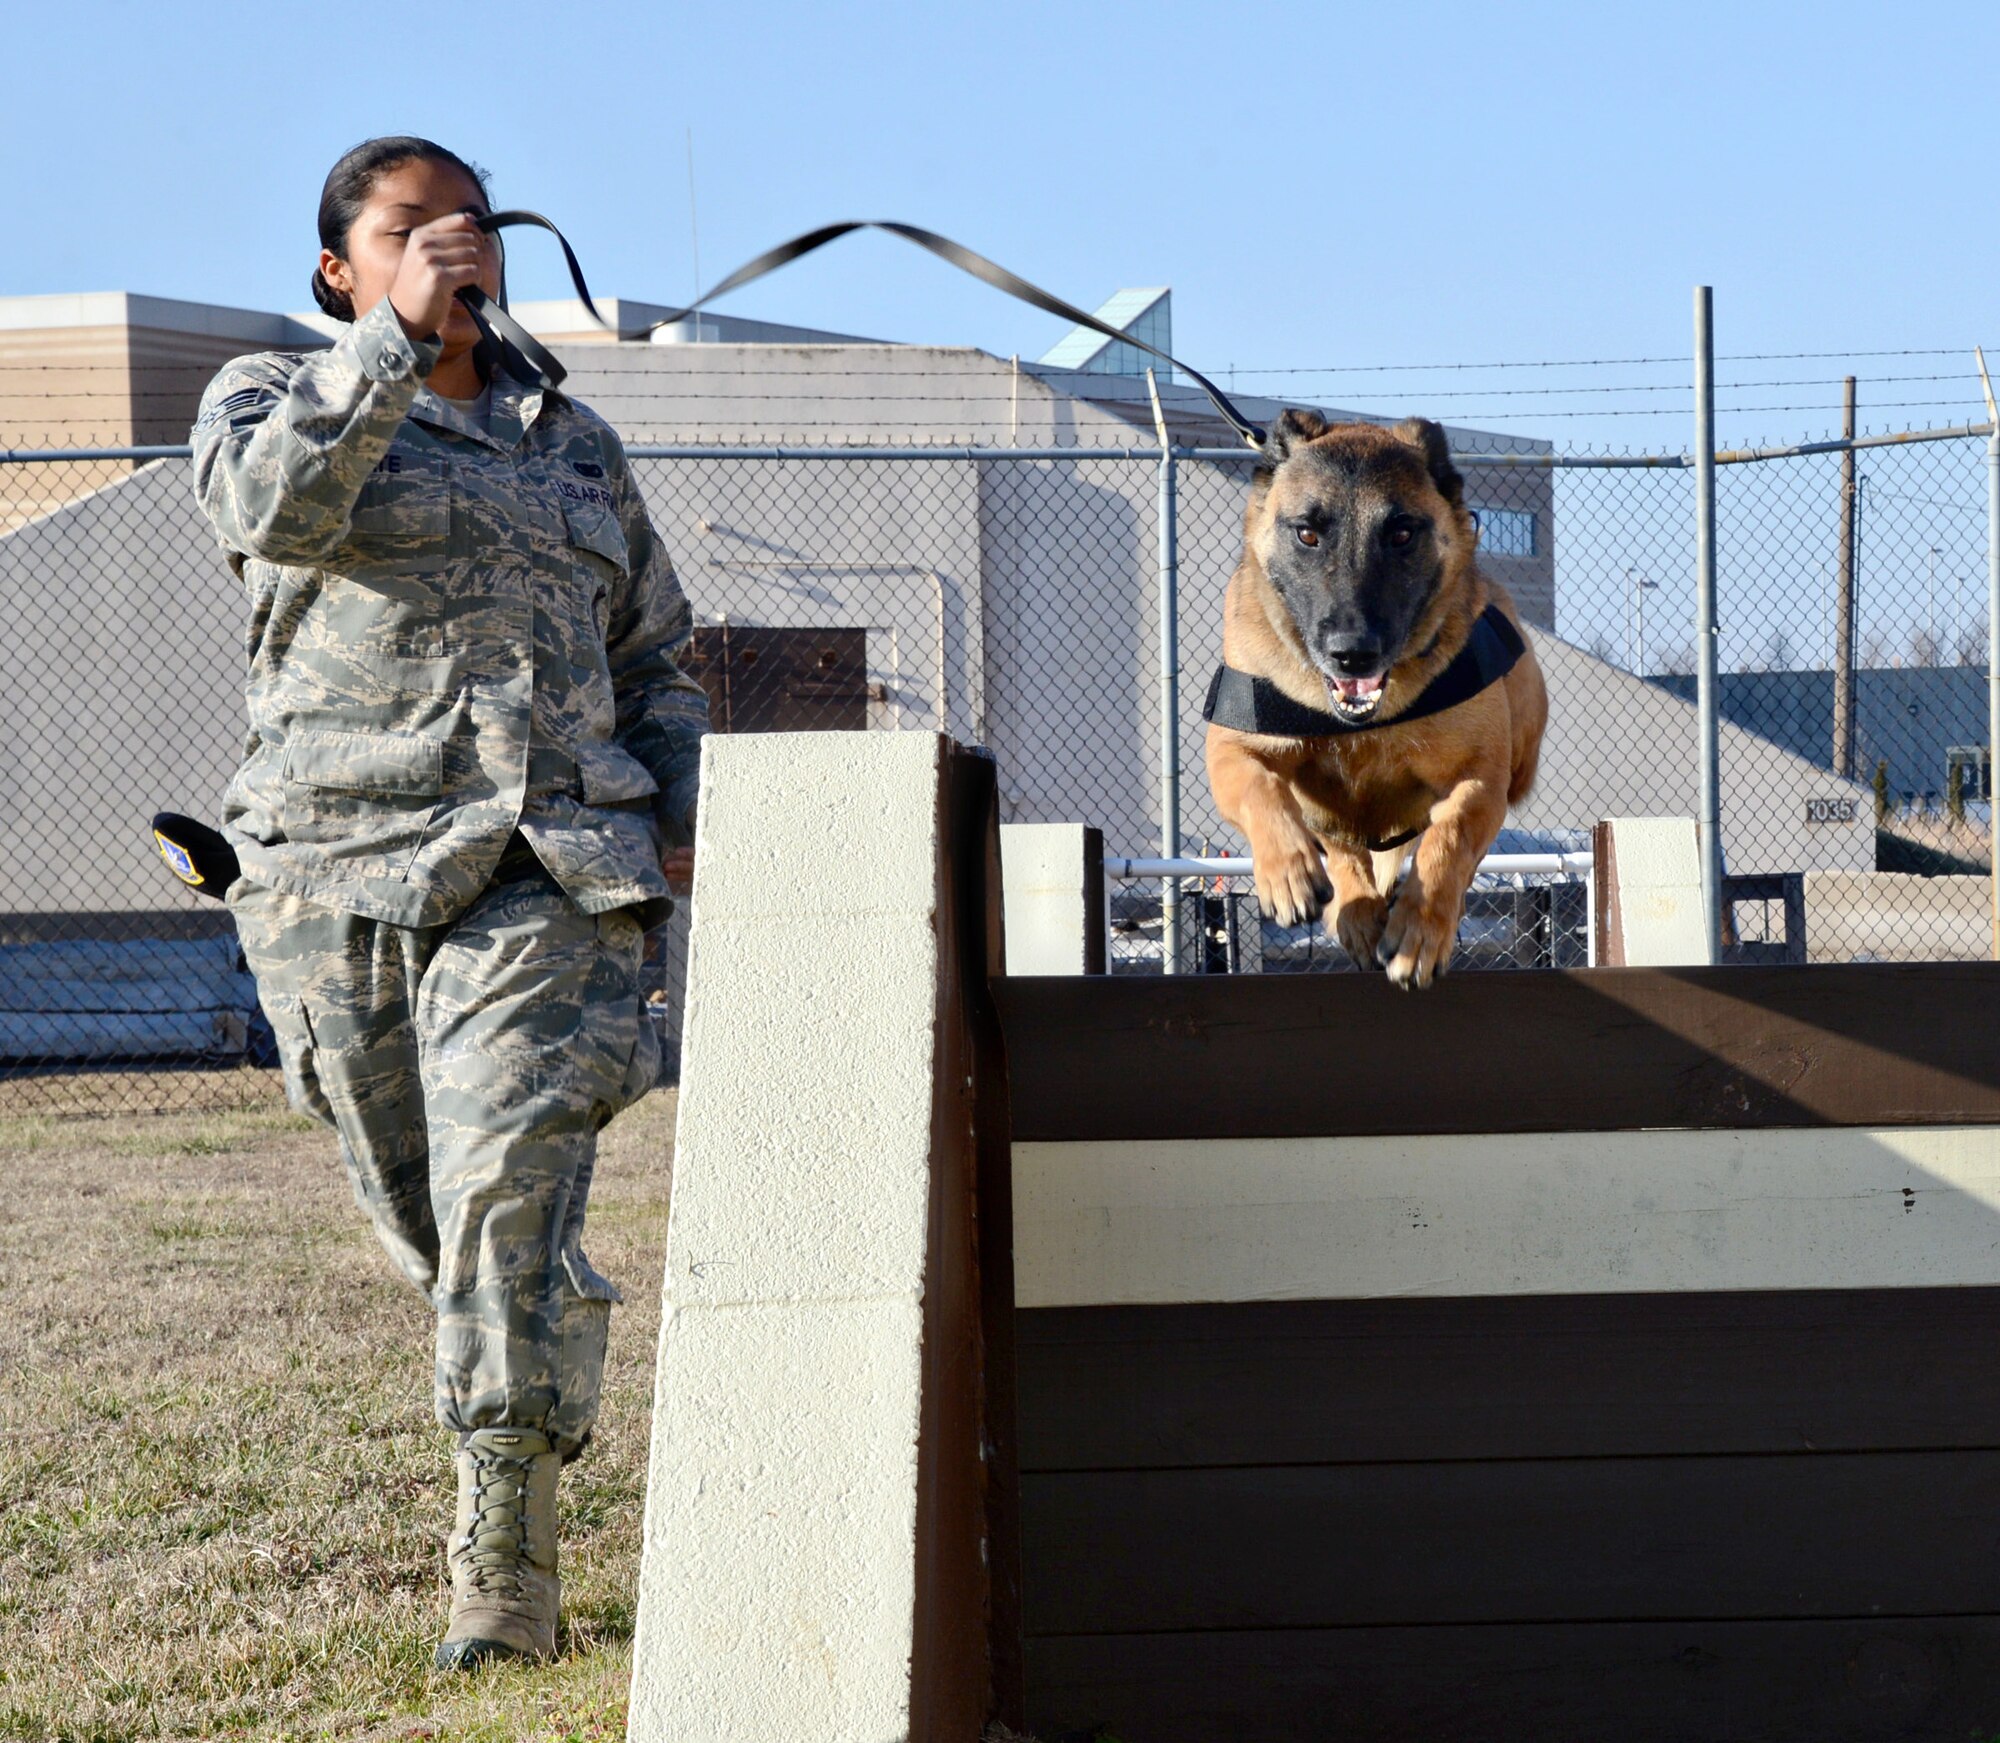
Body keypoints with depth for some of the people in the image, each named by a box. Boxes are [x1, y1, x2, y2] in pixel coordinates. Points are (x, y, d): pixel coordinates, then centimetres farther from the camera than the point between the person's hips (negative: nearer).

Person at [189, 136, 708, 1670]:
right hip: (341, 872, 0)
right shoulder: (269, 397, 10)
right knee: (425, 1215, 6)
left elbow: (655, 652, 30)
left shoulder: (577, 447, 22)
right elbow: (277, 506, -15)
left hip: (545, 871, 1)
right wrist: (396, 338, -16)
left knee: (510, 1197, -17)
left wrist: (684, 804, 12)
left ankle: (506, 1580, -17)